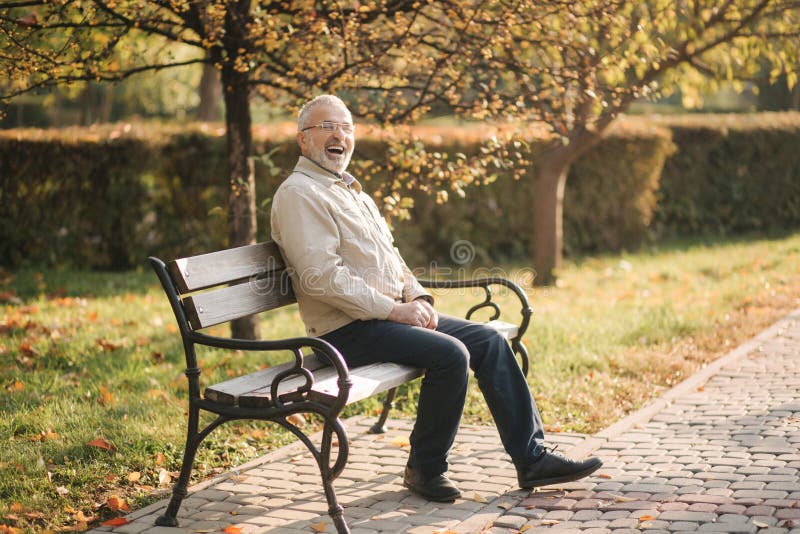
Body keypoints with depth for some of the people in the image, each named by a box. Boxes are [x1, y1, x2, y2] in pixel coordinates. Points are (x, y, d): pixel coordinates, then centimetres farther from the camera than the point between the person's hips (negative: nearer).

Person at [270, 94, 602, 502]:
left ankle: (531, 458, 1)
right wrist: (393, 309, -18)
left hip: (391, 314, 9)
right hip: (348, 330, -9)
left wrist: (417, 297, 4)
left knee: (488, 341, -1)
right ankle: (424, 469, -8)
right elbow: (320, 277, -20)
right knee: (450, 354, -26)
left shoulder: (354, 193, 22)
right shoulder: (299, 195, -9)